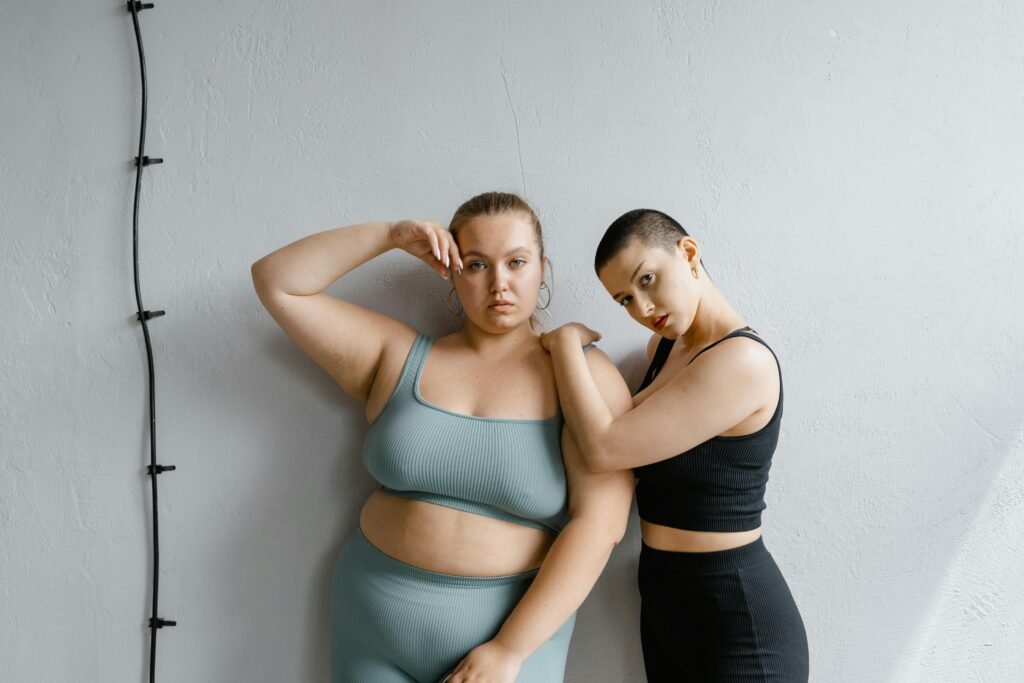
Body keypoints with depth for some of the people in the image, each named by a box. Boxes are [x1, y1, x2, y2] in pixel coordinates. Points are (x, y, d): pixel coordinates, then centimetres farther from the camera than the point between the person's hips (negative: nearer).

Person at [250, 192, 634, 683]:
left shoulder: (584, 377, -6)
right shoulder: (398, 356, 2)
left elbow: (599, 523, -13)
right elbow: (275, 283, 2)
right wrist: (391, 236, -6)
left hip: (515, 627, -2)